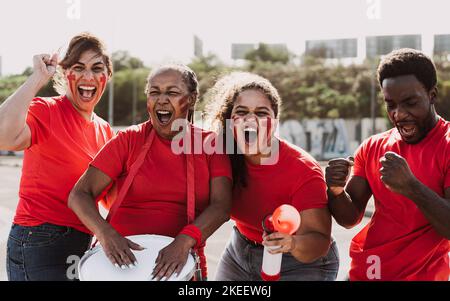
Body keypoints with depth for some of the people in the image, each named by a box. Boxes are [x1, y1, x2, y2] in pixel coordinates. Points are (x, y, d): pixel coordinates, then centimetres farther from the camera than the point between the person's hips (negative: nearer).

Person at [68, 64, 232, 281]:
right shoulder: (128, 141, -1)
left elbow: (221, 206, -10)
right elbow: (79, 195, -7)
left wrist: (184, 242, -28)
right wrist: (106, 234, -26)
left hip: (182, 265, 0)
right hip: (123, 262, 0)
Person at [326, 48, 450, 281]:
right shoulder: (372, 147, 4)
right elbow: (350, 218, 4)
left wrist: (411, 187, -32)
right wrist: (336, 190, -16)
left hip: (421, 274, -5)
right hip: (363, 271, 5)